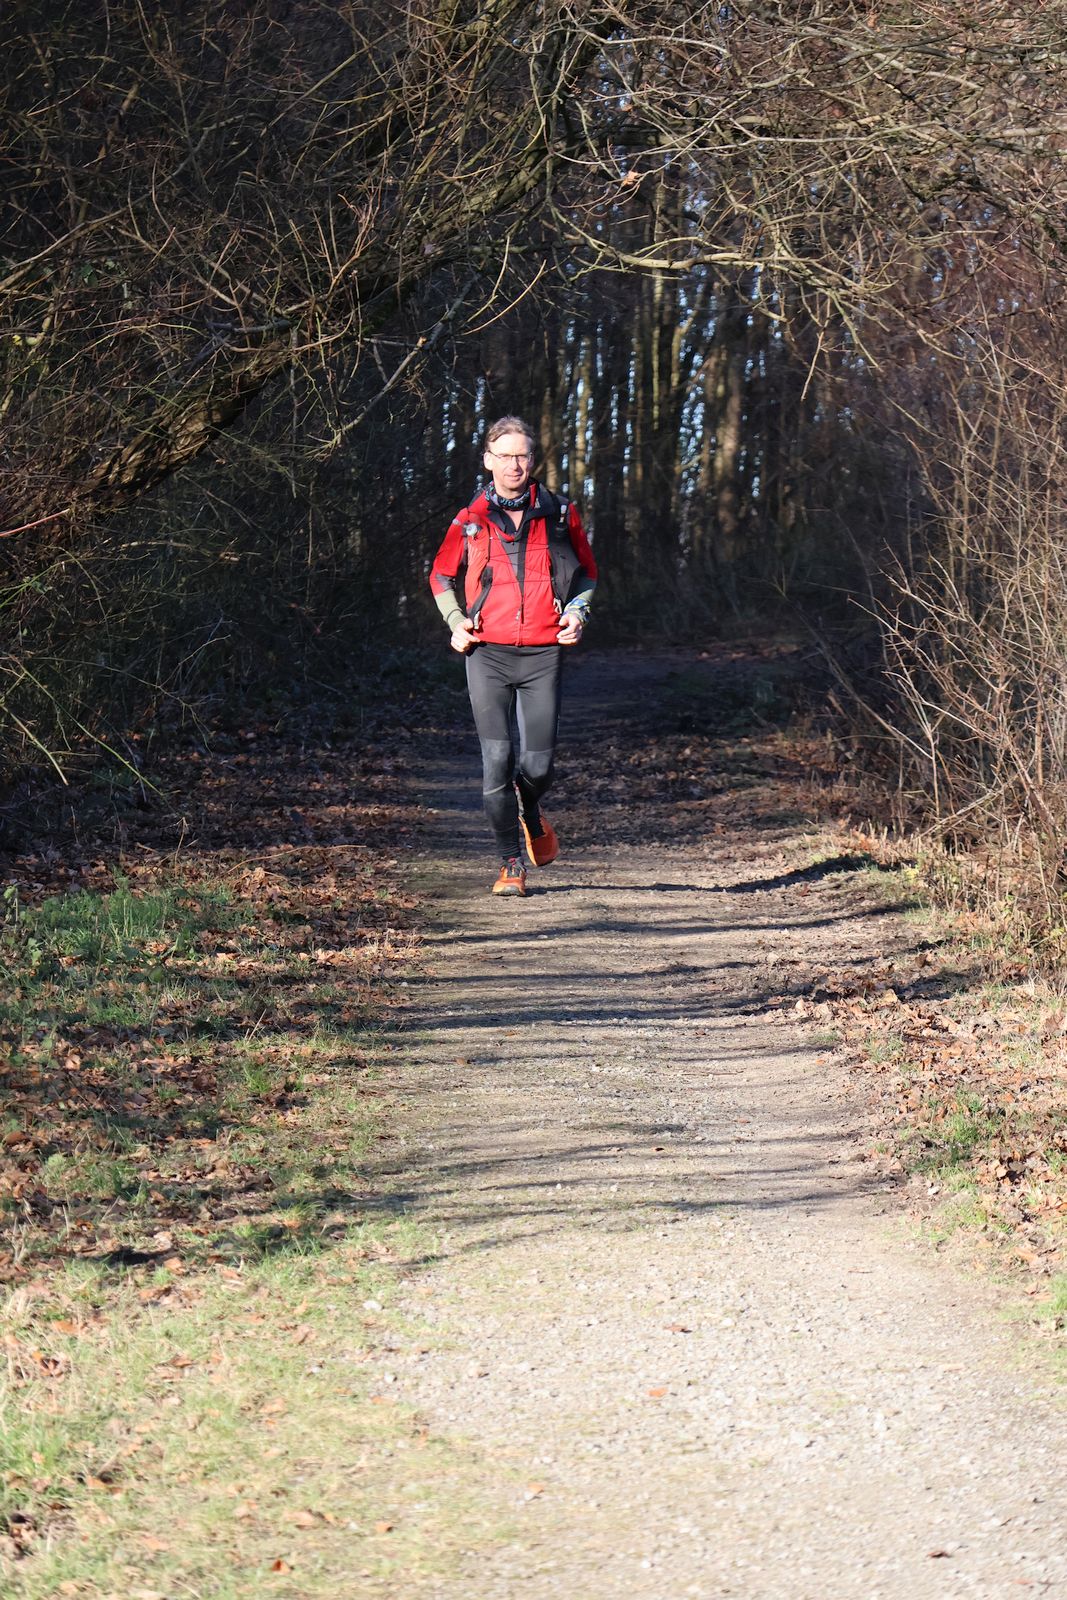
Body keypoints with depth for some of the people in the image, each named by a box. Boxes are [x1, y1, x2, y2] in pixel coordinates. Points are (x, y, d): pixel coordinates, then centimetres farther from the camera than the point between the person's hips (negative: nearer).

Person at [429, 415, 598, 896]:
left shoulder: (560, 516, 6)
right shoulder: (470, 521, 5)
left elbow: (586, 573, 19)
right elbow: (441, 577, 19)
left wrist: (577, 612, 1)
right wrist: (456, 622, 3)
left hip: (543, 656, 0)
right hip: (488, 654, 0)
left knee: (537, 764, -3)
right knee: (496, 761, -7)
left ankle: (531, 815, 33)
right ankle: (511, 864, 4)